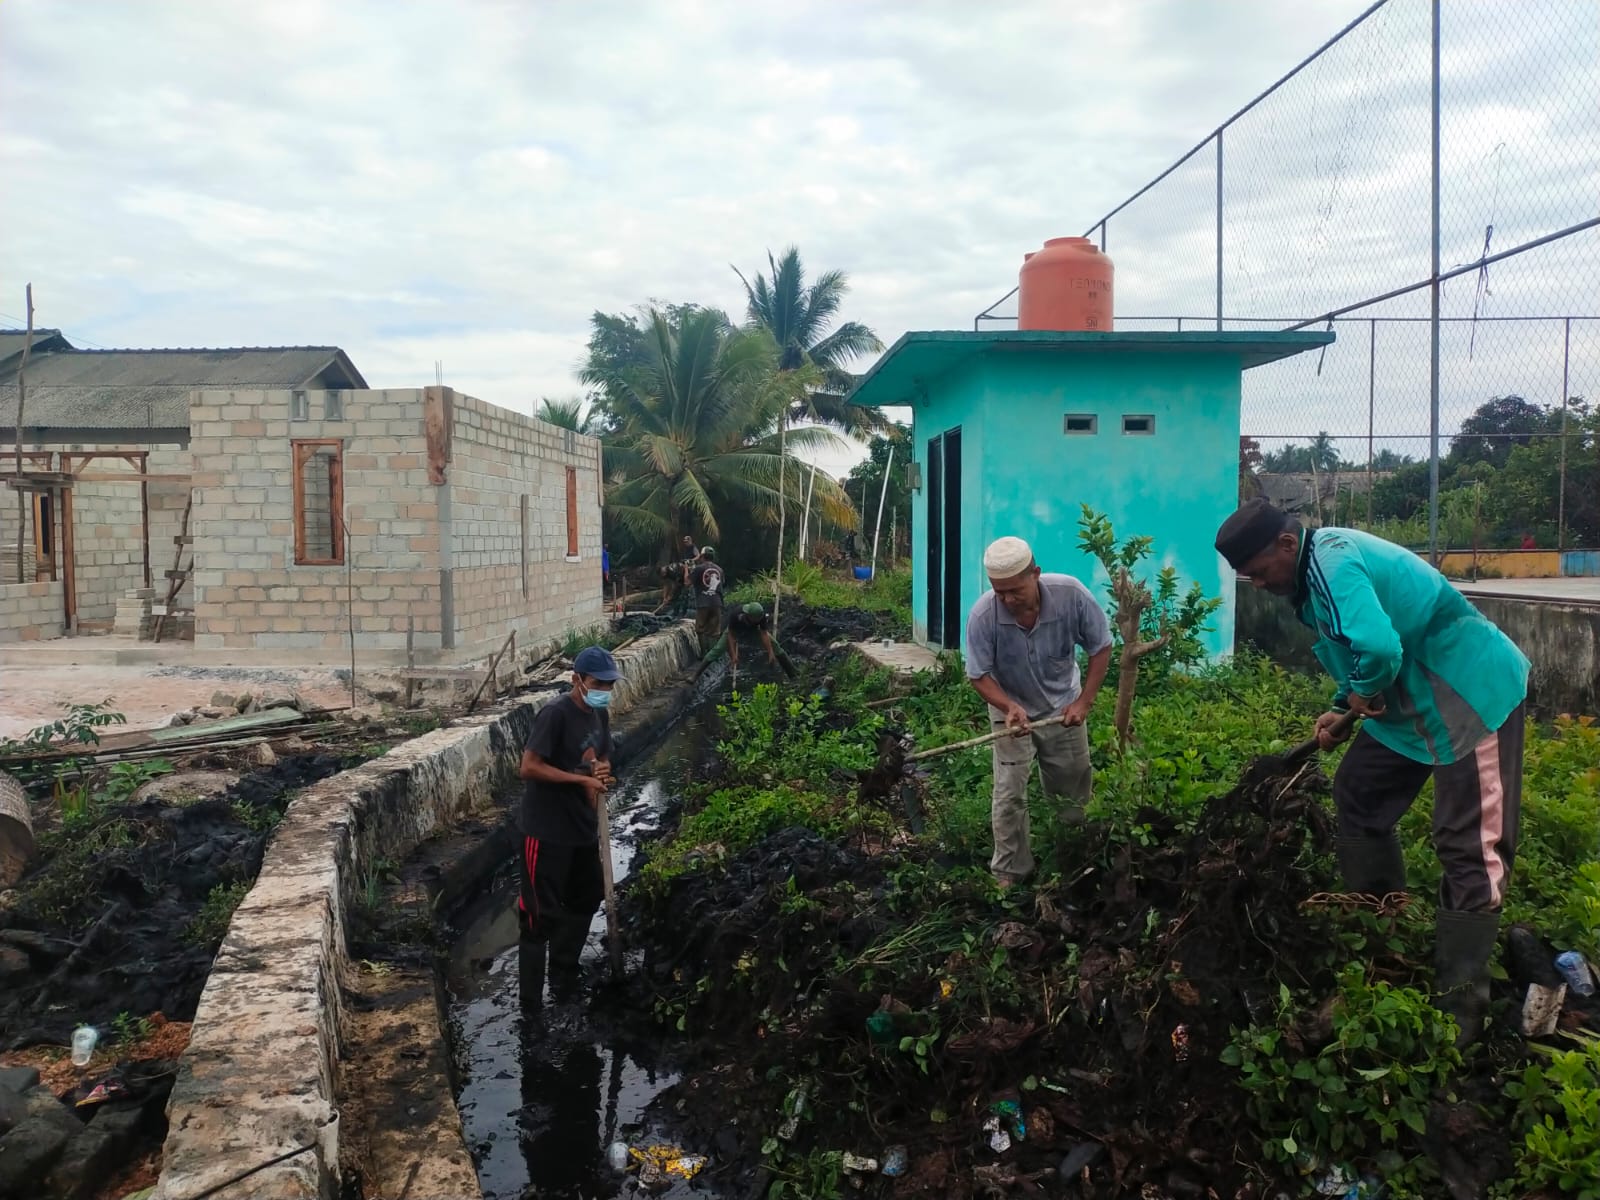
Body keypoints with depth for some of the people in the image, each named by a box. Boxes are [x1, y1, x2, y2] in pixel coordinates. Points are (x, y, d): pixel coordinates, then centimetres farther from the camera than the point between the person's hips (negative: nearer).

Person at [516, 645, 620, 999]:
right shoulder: (555, 714, -20)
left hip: (584, 827, 9)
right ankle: (531, 994, 10)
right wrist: (583, 779, -23)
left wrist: (604, 770, -6)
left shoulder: (600, 714, 5)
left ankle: (564, 975, 36)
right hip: (547, 831, -9)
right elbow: (529, 768, -24)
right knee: (541, 913, -1)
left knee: (586, 899, 19)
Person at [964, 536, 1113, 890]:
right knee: (1009, 794, -6)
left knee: (1075, 793, 15)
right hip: (1012, 710, -2)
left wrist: (1084, 702, -18)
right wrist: (1010, 707, -36)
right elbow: (980, 675, -19)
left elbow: (1101, 647, -13)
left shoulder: (1071, 594, -29)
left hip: (1064, 708, 2)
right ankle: (1009, 873, 10)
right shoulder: (983, 615, -31)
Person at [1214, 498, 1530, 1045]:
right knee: (1357, 797, 17)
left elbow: (1377, 648, -38)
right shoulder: (1318, 570, 8)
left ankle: (1458, 1012, -2)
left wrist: (1365, 695, -18)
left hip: (1475, 693, -11)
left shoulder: (1333, 560, -24)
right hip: (1414, 695, 11)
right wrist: (1344, 710, 6)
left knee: (1470, 850, -7)